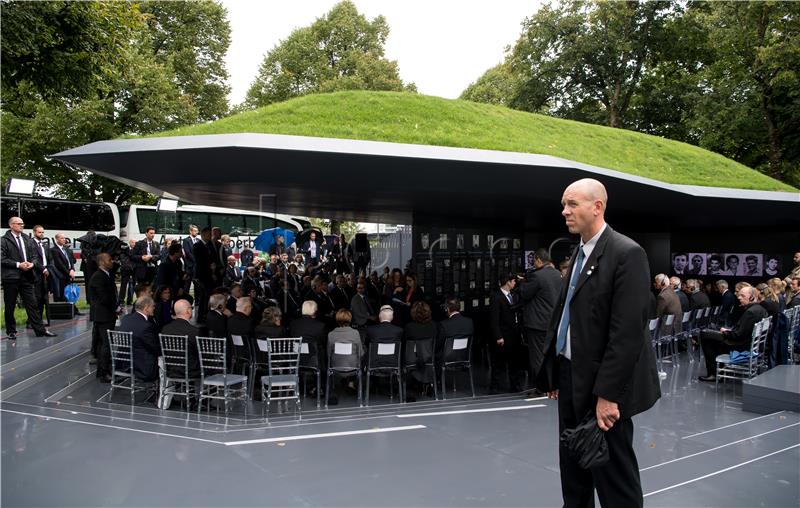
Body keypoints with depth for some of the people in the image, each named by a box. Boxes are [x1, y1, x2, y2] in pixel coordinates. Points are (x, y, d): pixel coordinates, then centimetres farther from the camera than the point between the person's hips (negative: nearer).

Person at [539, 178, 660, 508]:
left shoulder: (627, 254, -14)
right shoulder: (578, 253, 12)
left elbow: (627, 332, -20)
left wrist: (608, 394, -21)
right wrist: (554, 372, 10)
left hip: (602, 385, -8)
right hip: (570, 379, 8)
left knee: (613, 478, 6)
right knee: (573, 471, 19)